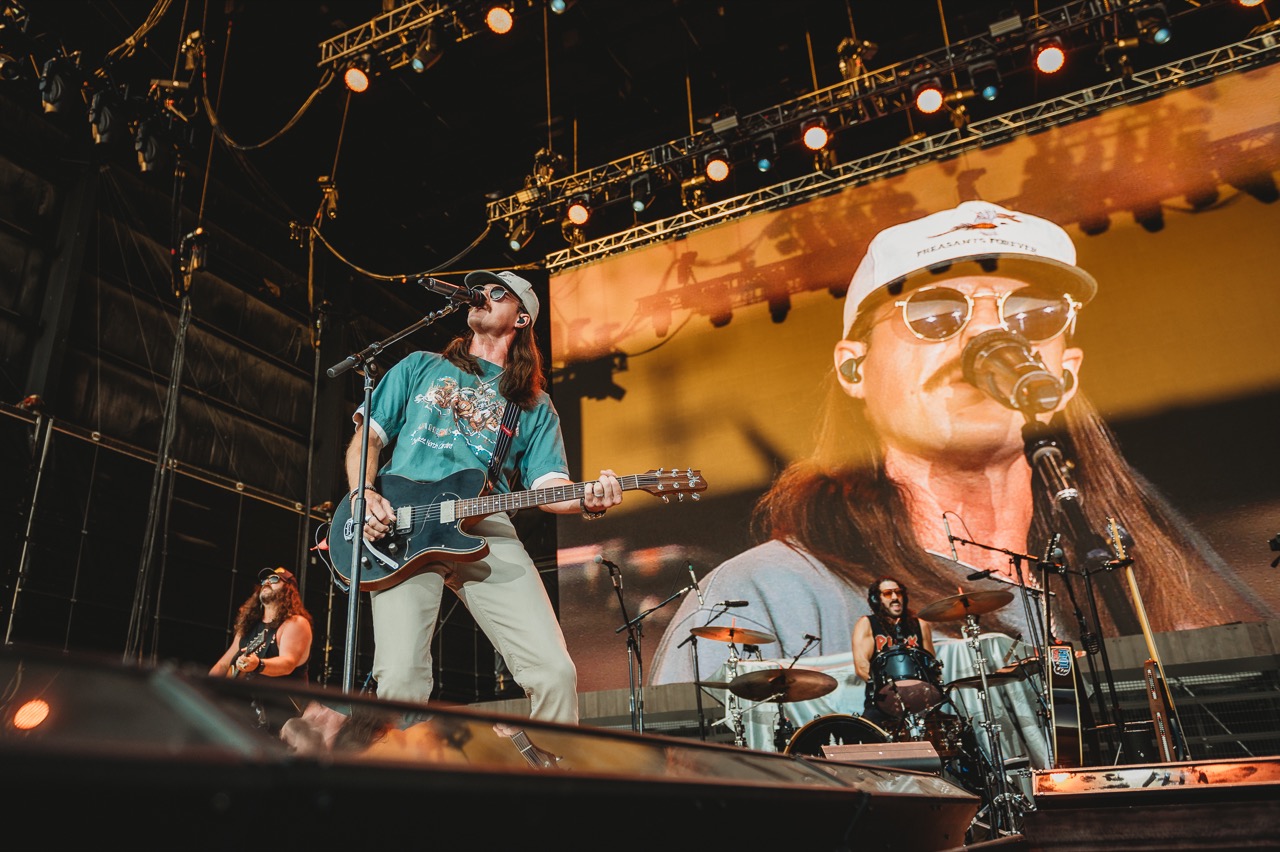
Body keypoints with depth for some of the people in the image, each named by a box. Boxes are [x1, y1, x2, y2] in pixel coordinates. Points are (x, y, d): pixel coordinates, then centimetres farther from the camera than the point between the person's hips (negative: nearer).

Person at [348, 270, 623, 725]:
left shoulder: (534, 404, 22)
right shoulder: (420, 367, 24)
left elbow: (547, 482, 10)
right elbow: (369, 435, 20)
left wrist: (584, 500, -13)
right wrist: (364, 493, -1)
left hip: (484, 529, 0)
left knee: (555, 672, -16)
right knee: (399, 680, -18)